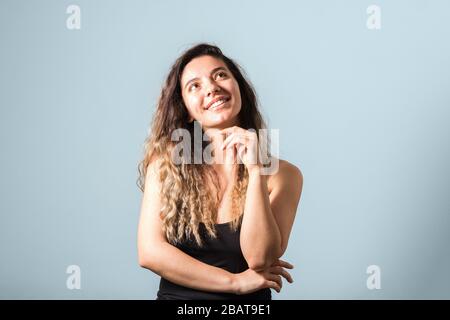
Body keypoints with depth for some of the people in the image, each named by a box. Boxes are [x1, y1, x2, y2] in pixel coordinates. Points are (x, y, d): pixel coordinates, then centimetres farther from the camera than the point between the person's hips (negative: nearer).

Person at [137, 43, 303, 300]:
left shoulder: (282, 174, -2)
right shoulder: (164, 165, -1)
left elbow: (259, 258, -10)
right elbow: (149, 251, -7)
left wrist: (255, 170, -16)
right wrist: (236, 282, -8)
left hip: (248, 307, 0)